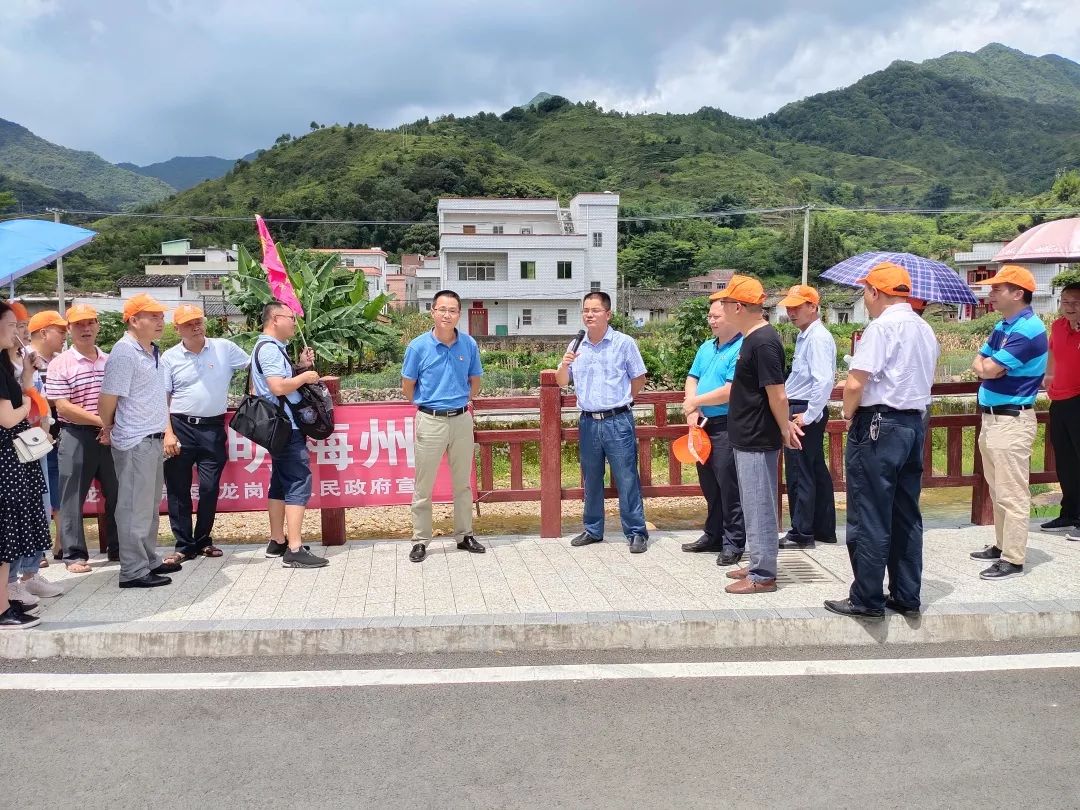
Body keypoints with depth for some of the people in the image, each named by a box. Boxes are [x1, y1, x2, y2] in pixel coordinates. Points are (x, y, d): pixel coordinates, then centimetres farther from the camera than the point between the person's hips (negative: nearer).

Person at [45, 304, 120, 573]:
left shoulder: (110, 361, 10)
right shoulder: (60, 364, -5)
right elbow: (63, 407, -12)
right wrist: (100, 420, -18)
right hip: (76, 437, -4)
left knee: (117, 494, 9)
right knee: (73, 498, 2)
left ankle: (118, 548, 21)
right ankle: (74, 554, 10)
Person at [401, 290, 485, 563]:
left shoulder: (469, 344, -1)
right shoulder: (419, 346, -8)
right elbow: (408, 387, 4)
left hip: (462, 420, 3)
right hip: (430, 421, -2)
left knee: (463, 483, 13)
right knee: (423, 486, 3)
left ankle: (465, 535, 26)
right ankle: (420, 540, 15)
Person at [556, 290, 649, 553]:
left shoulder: (624, 343, -3)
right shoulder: (576, 346, 9)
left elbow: (639, 380, 4)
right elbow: (562, 382, 13)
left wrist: (619, 401, 7)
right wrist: (564, 364, -7)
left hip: (618, 421, -4)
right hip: (588, 422, 4)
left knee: (627, 479, -2)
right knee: (591, 479, 12)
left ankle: (636, 533, 5)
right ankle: (593, 530, 24)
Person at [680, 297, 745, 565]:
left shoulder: (741, 349, -14)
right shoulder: (706, 347, 14)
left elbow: (730, 391, -21)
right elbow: (692, 379, 14)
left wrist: (695, 402, -11)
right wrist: (692, 409, -4)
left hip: (727, 426, -8)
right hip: (703, 425, 8)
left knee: (728, 485, -3)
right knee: (709, 484, 16)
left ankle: (733, 543, 8)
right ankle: (713, 536, 28)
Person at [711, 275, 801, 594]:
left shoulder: (763, 342, -21)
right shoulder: (754, 337, 11)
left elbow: (778, 395, -21)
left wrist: (785, 429, -9)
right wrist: (784, 424, 15)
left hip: (758, 441, -10)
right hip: (748, 438, 10)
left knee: (758, 508, -1)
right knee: (754, 506, 18)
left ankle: (763, 576, 9)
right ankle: (758, 565, 29)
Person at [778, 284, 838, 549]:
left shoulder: (817, 338, -16)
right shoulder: (805, 336, 14)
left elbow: (824, 381, -25)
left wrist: (809, 415, -21)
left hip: (805, 413, -10)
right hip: (803, 410, 10)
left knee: (799, 474, -3)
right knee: (816, 470, 15)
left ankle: (801, 534, 6)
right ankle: (824, 529, 25)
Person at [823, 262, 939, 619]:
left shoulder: (882, 326, -15)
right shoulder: (925, 330, 13)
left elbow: (855, 384, -20)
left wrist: (849, 414, -2)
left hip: (878, 425, -9)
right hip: (914, 423, 9)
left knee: (869, 518, -1)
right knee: (907, 516, 14)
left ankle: (867, 599, 5)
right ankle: (906, 596, 20)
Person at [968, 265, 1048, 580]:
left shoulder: (1029, 329, -17)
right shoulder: (1002, 326, 13)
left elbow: (990, 369, -20)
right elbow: (978, 363, 11)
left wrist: (987, 364, 2)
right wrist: (987, 365, -10)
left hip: (1012, 420, -10)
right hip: (991, 416, 10)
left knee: (1012, 494, -5)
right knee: (998, 491, 18)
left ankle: (1013, 560, 0)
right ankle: (1002, 546, 29)